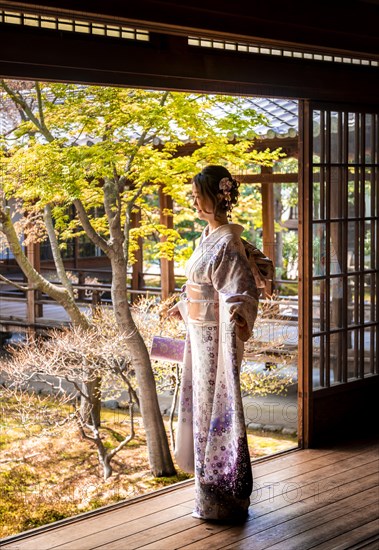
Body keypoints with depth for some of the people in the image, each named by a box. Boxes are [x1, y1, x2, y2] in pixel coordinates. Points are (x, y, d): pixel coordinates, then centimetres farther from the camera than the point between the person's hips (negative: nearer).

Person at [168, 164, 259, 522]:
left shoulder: (228, 242, -18)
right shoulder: (208, 236, 10)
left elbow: (244, 289, -28)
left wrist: (238, 313, -48)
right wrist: (182, 305, 38)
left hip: (216, 336, -10)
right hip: (199, 333, 10)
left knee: (215, 406, -2)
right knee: (203, 404, 17)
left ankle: (222, 498, 9)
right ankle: (211, 488, 30)